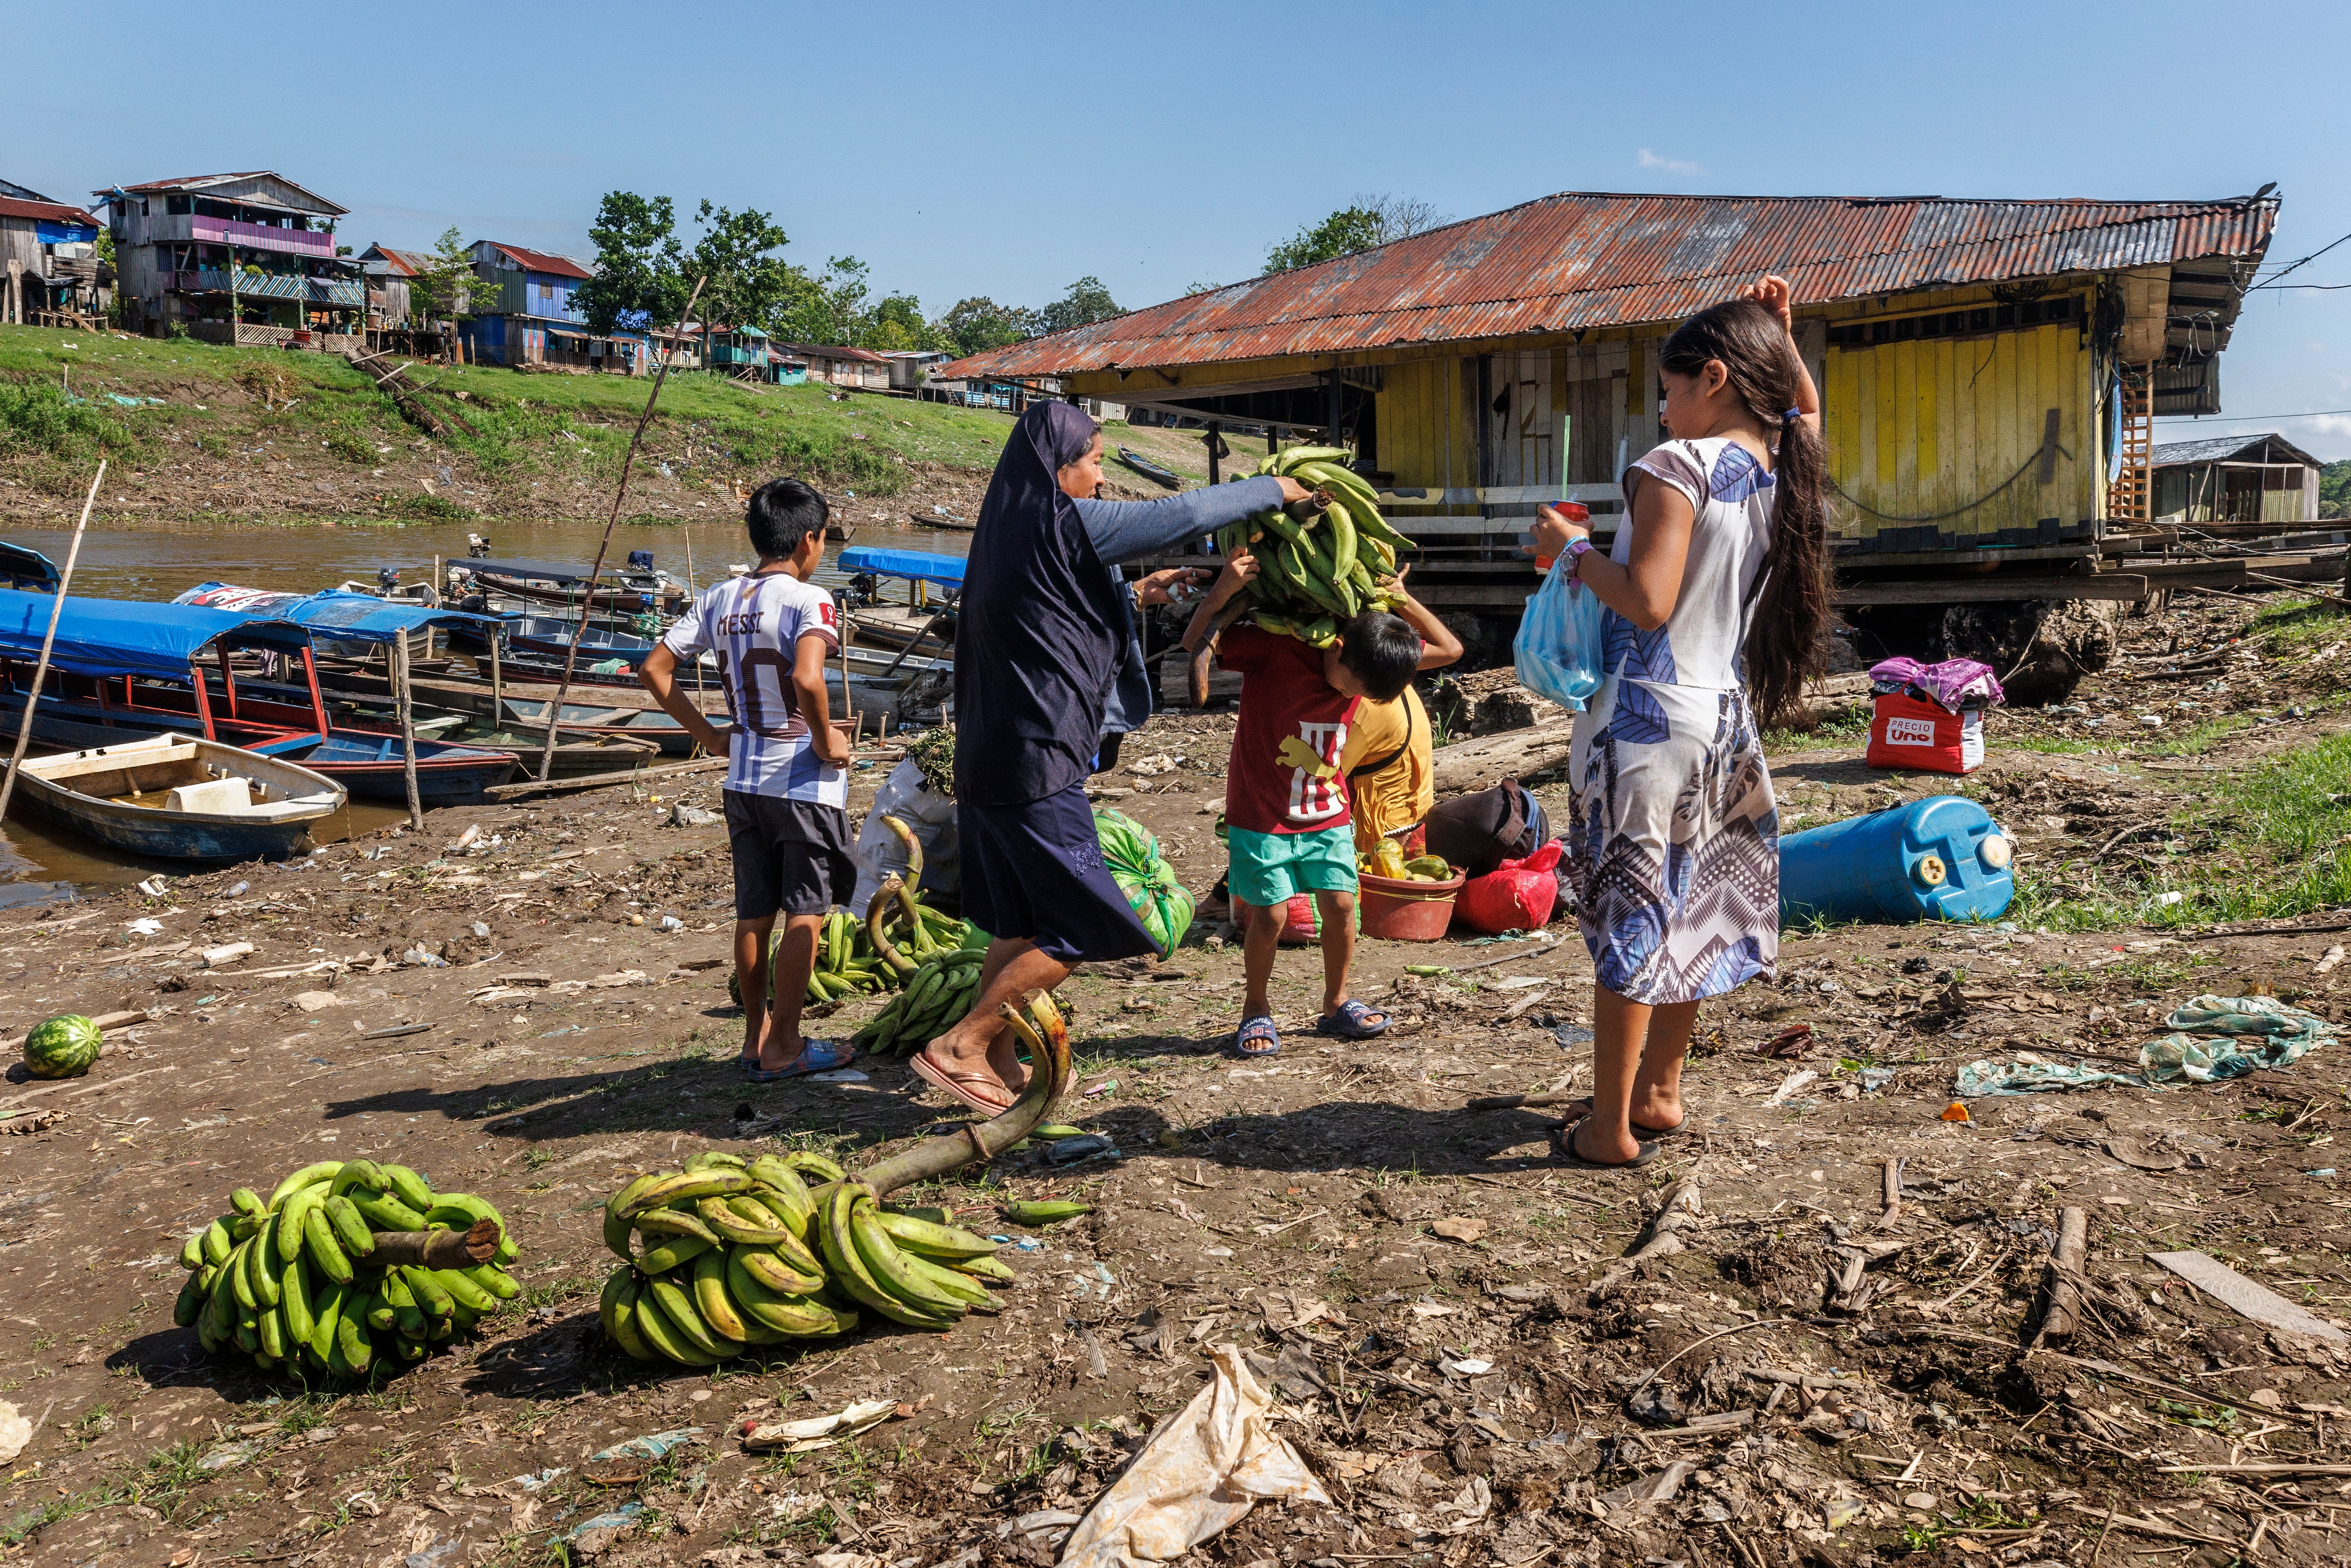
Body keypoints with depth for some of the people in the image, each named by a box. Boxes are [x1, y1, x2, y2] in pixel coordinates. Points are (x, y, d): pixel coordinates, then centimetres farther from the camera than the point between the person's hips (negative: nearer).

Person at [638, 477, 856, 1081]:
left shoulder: (719, 599, 5)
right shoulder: (809, 600, -14)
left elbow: (654, 671, 6)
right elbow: (807, 679, -31)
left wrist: (709, 735, 10)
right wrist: (827, 741, -16)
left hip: (743, 780, 6)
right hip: (805, 783, -6)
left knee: (753, 914, 14)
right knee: (805, 916, 5)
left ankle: (755, 1037, 24)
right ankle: (782, 1048, 9)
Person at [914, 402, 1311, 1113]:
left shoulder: (1010, 529, 14)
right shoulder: (1064, 524, -12)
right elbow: (1185, 515, -8)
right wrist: (1272, 489, 5)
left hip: (991, 759, 10)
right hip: (1036, 765, -10)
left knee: (1021, 923, 18)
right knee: (1081, 927, -1)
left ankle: (995, 1061, 26)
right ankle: (958, 1046, 0)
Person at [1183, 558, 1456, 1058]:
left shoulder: (1370, 660, -7)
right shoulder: (1272, 647, -21)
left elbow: (1450, 649, 1)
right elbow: (1194, 646, -17)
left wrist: (1402, 601, -8)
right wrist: (1223, 591, -32)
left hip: (1328, 815, 4)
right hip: (1262, 815, -4)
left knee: (1340, 905, 1)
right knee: (1269, 915, -6)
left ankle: (1336, 1003, 22)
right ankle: (1256, 1010, 16)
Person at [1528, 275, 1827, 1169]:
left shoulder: (1679, 465, -15)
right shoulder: (1784, 467, 7)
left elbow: (1647, 602, -23)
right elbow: (1808, 408, 31)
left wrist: (1571, 548, -9)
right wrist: (1780, 335, 19)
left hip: (1647, 717, -8)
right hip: (1723, 717, 8)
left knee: (1627, 919, 0)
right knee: (1680, 911, 19)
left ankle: (1611, 1129, 8)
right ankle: (1659, 1093, 32)